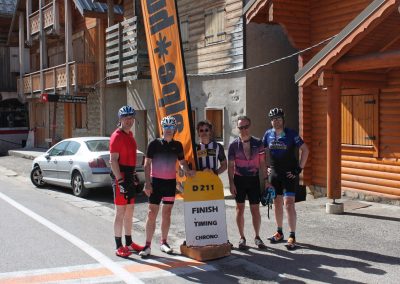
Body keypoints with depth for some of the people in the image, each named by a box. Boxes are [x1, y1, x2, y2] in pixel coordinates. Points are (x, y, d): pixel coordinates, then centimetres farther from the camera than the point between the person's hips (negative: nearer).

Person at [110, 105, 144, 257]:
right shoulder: (117, 136, -13)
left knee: (129, 212, 15)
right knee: (120, 213, -4)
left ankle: (129, 243, 25)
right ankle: (119, 247, 4)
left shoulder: (129, 134, 15)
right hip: (120, 177, -9)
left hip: (129, 176, 9)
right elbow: (113, 160, -18)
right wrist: (120, 180, -23)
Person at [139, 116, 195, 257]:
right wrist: (147, 183, -12)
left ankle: (163, 242, 21)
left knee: (167, 214, 10)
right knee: (152, 214, -5)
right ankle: (148, 245, 0)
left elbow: (182, 162, 15)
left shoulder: (177, 145, 6)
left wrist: (188, 171, -7)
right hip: (156, 181, -4)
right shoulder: (155, 143, -4)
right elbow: (147, 164, -5)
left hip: (171, 182, 4)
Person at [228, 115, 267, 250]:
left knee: (255, 209, 5)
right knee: (240, 209, 6)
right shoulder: (234, 145, -2)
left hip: (253, 178, 1)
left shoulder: (257, 143, 0)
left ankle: (257, 237, 19)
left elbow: (262, 163, 4)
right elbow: (230, 166, -1)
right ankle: (242, 238, 17)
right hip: (239, 179, 0)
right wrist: (231, 183, -6)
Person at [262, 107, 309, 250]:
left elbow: (305, 150, -7)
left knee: (289, 204, -11)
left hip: (290, 174, -5)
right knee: (277, 203, 12)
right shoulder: (268, 134, 4)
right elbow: (266, 151, 19)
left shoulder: (291, 134, -9)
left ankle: (292, 236, -6)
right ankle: (279, 233, 25)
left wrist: (299, 168, -9)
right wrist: (268, 167, 12)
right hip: (275, 173, 5)